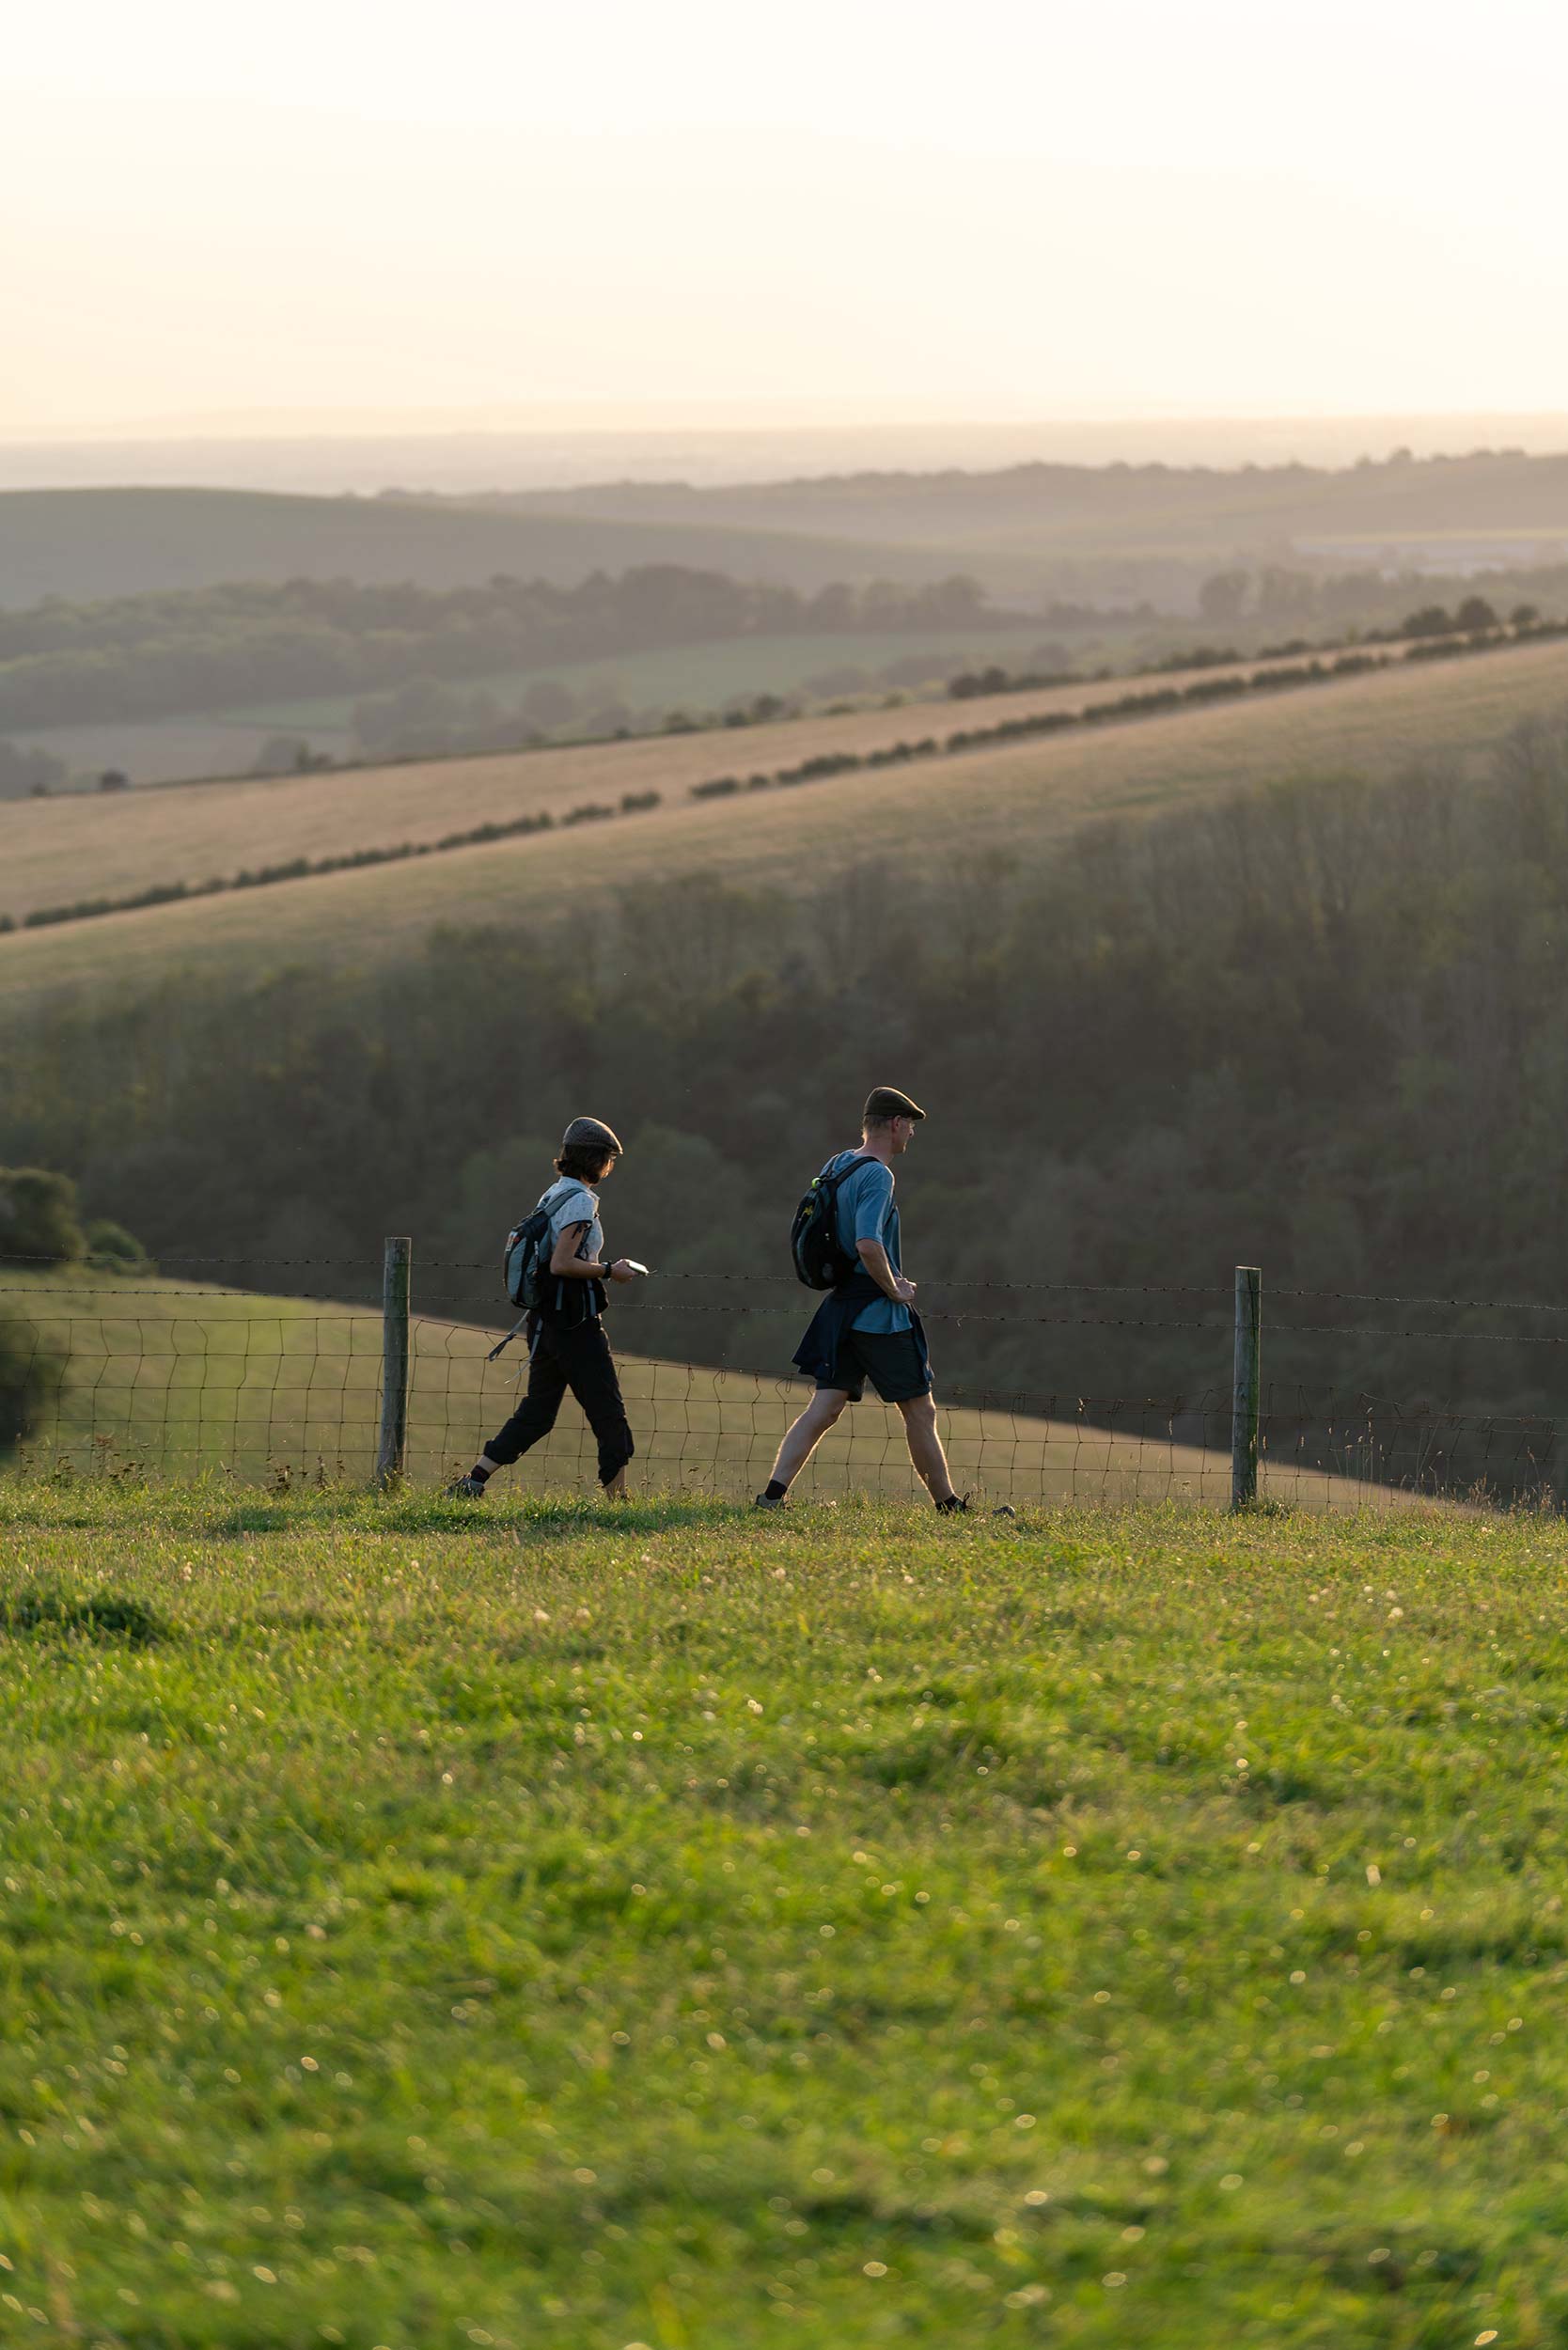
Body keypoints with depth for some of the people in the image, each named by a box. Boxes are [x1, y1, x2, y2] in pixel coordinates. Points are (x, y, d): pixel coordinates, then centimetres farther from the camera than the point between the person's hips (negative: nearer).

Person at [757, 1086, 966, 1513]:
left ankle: (774, 1492, -8)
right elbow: (868, 1243, -29)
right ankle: (947, 1505, 12)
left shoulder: (835, 1165, 11)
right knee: (919, 1409, 4)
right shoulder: (877, 1175, -17)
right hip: (881, 1314, -8)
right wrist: (895, 1289, -14)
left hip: (842, 1305, 8)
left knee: (824, 1407, 4)